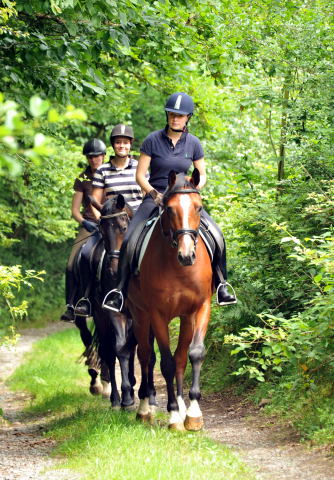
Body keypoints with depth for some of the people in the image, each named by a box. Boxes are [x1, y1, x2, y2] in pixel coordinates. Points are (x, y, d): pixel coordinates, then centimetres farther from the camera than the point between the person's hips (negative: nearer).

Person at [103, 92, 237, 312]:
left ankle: (221, 285, -2)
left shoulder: (193, 143, 2)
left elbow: (202, 176, 10)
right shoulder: (153, 140, -5)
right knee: (129, 240, -21)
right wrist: (154, 194, -18)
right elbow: (140, 175, -2)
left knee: (217, 235, -16)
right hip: (155, 197, -2)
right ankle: (121, 289, -9)